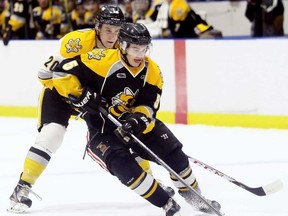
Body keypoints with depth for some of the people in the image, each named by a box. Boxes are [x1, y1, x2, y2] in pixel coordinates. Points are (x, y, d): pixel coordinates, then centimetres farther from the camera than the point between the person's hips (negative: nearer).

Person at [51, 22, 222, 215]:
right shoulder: (102, 61, -23)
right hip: (101, 129, -5)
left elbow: (150, 105, -9)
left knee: (172, 152, -9)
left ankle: (195, 198, 13)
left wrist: (140, 117, -31)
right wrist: (81, 96, -29)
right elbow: (62, 72, -21)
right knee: (123, 165, -29)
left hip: (135, 125, 5)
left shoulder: (151, 70, -6)